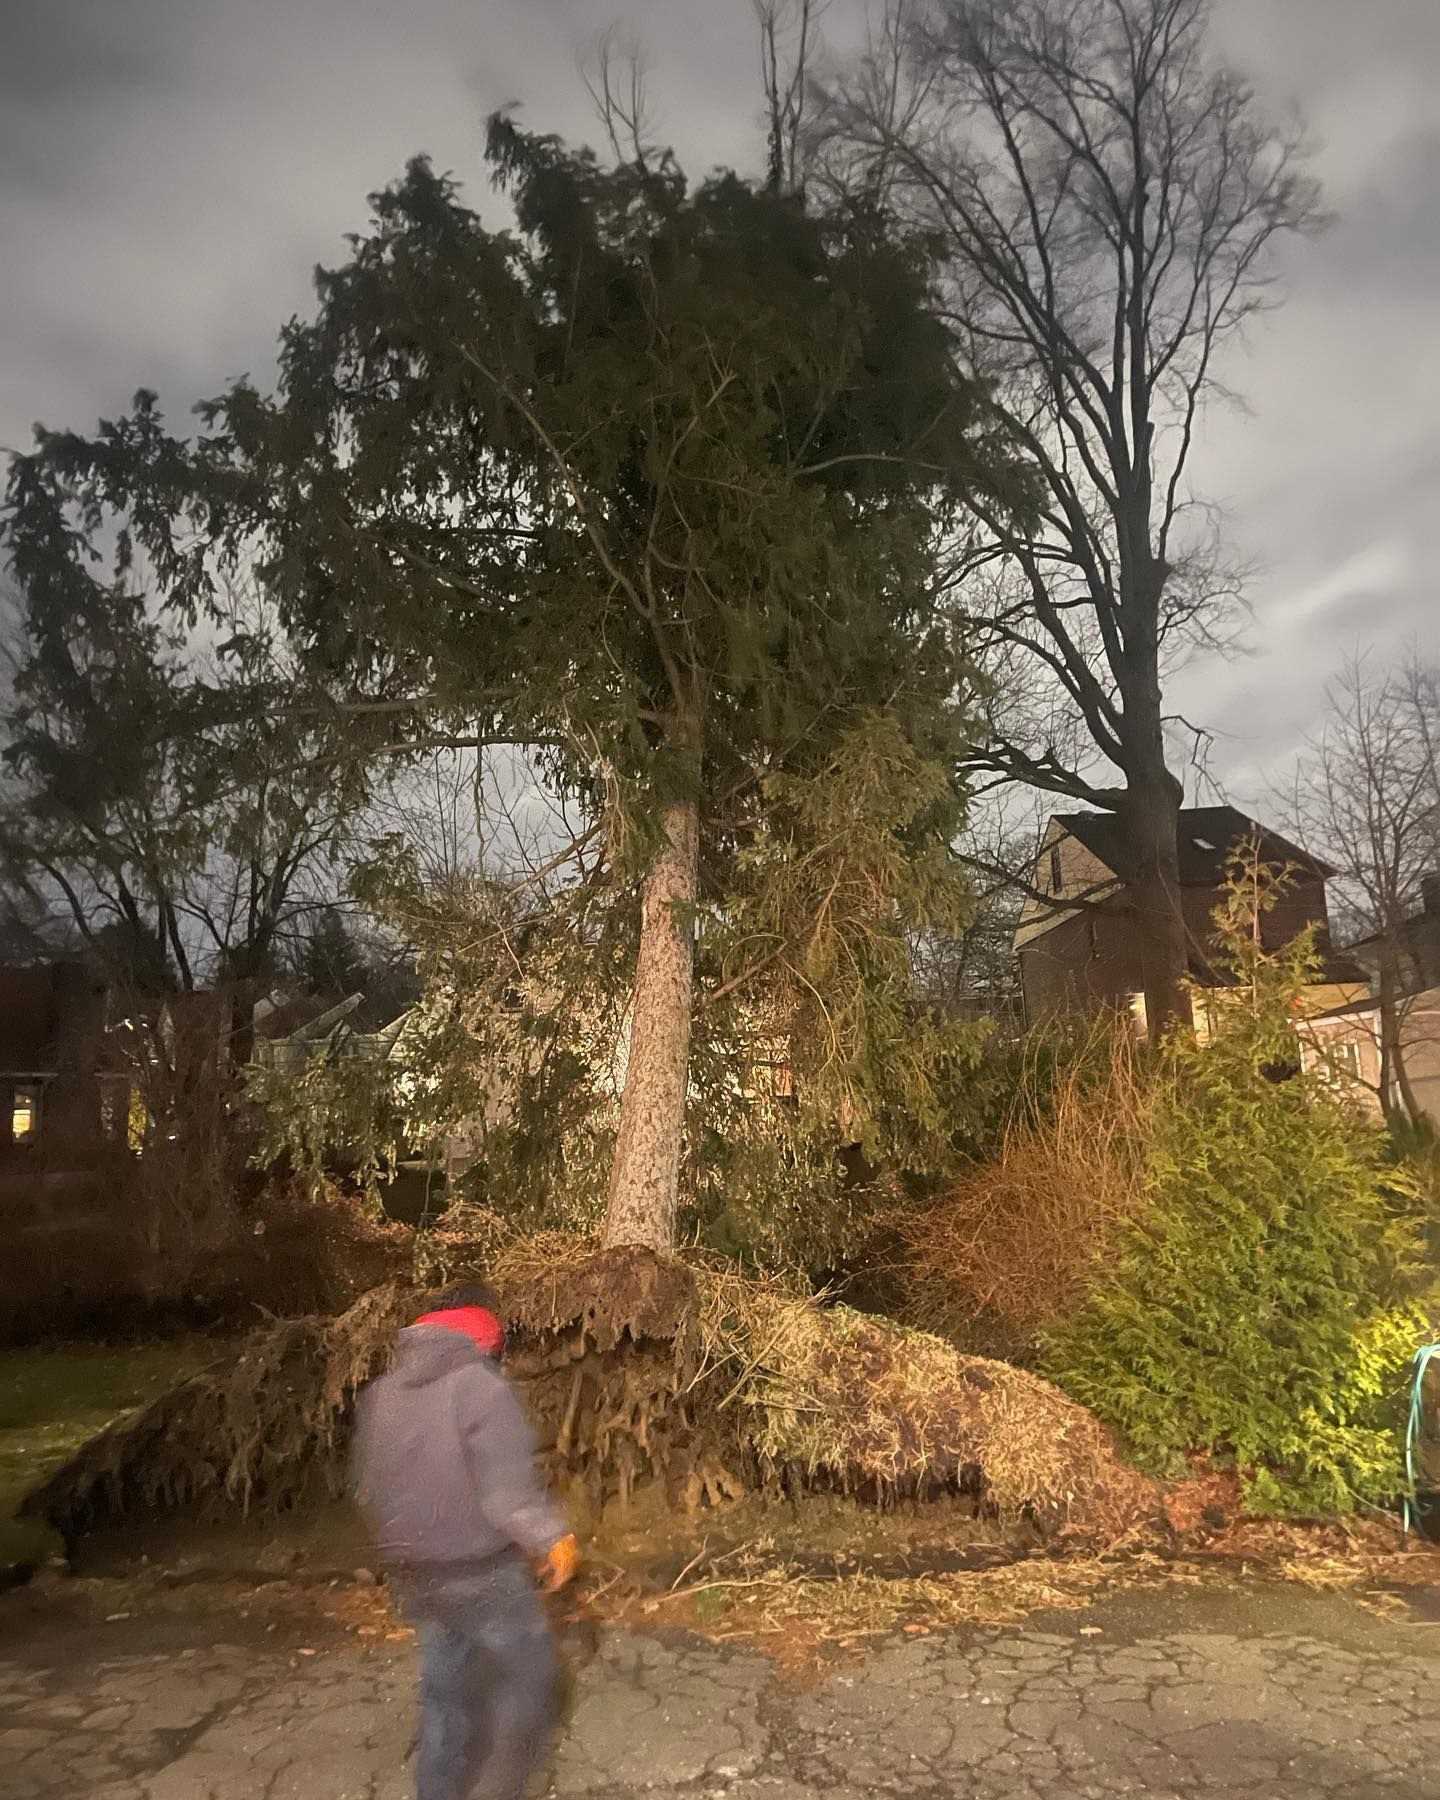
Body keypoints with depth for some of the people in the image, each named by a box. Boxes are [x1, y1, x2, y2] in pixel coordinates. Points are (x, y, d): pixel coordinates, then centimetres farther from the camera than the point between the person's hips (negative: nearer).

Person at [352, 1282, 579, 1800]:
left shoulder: (378, 1394, 2)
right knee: (530, 1674, 14)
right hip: (481, 1574, -6)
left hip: (413, 1576, 6)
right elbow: (509, 1493, -23)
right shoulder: (481, 1388, -21)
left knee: (443, 1689, 22)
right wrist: (555, 1538, -7)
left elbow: (367, 1490, 11)